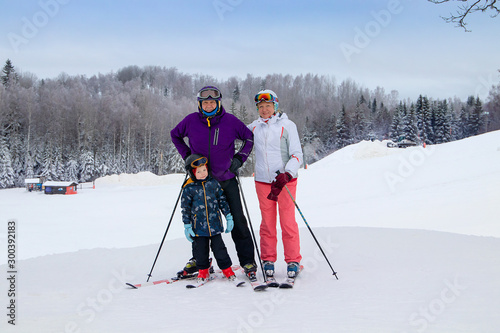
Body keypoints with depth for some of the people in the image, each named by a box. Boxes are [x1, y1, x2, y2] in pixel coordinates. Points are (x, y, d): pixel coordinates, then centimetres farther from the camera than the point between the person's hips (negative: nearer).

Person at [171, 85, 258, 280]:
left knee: (237, 220, -4)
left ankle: (248, 262, 5)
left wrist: (239, 158, -5)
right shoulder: (191, 121, -2)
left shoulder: (230, 121, -6)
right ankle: (199, 259, 26)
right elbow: (175, 135, 16)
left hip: (226, 179, -2)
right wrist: (187, 155, 6)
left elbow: (250, 138, 6)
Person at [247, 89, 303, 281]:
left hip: (285, 180, -3)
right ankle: (268, 260, 15)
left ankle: (293, 261, 8)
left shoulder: (287, 125, -1)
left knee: (288, 222, -2)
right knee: (267, 223, 6)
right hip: (263, 182, 3)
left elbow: (297, 155, -4)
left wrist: (286, 174, -19)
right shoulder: (253, 127, 10)